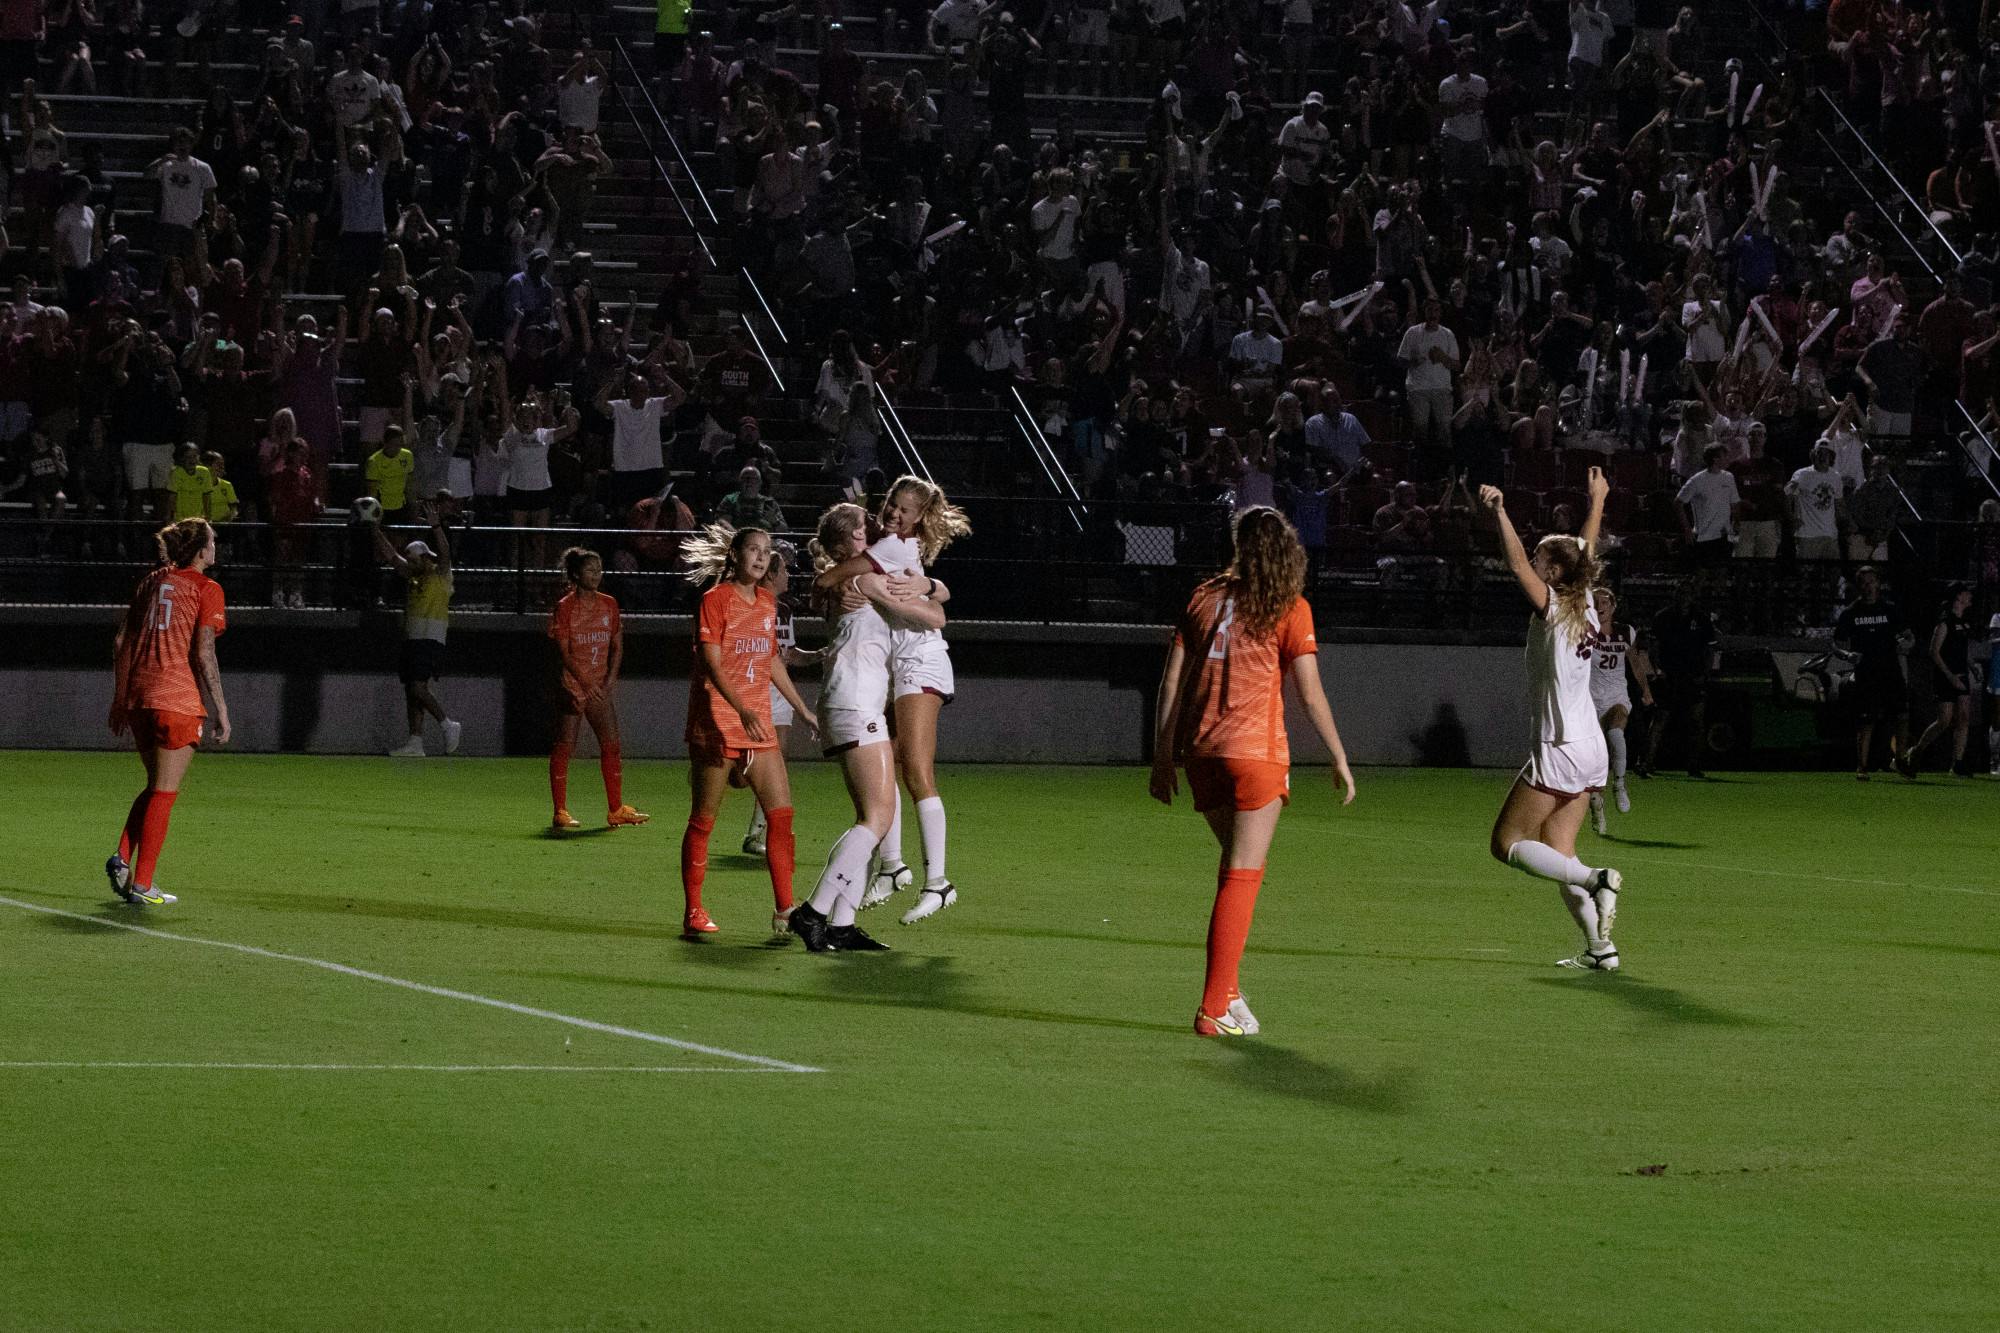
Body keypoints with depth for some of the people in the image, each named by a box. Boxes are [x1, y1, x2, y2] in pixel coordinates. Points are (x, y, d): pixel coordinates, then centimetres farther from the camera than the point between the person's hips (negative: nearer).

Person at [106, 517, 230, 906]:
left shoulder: (151, 582, 12)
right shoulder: (206, 589, -5)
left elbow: (122, 645, 13)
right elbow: (203, 656, -11)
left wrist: (119, 699, 19)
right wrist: (221, 711, -7)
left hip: (138, 695, 6)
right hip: (178, 699, -6)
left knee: (156, 786, 20)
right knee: (164, 791, 1)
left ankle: (123, 858, 4)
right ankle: (141, 883, 0)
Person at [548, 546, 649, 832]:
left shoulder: (609, 604, 8)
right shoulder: (565, 607, -7)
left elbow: (617, 645, 10)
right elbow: (564, 652, -11)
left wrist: (610, 679, -5)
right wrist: (586, 684, -20)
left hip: (601, 687, 5)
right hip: (572, 684, -5)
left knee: (611, 744, 3)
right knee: (564, 746, -3)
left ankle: (616, 810, 10)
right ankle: (560, 813, 1)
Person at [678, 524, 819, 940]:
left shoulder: (767, 602, 13)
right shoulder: (715, 599, -8)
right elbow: (711, 664, -16)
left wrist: (802, 709, 26)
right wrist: (742, 710, -29)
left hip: (758, 724, 6)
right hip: (717, 721, -6)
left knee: (781, 813, -3)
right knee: (703, 820, 0)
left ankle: (784, 912, -2)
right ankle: (693, 912, 6)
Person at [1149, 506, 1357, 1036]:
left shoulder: (1204, 599, 9)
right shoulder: (1289, 610, -3)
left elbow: (1171, 683, 8)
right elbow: (1310, 695, -6)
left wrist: (1162, 758, 13)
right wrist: (1340, 760, 3)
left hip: (1200, 752, 4)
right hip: (1255, 751, -4)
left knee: (1238, 868, 19)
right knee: (1243, 875, -1)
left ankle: (1227, 990, 15)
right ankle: (1215, 1008, -4)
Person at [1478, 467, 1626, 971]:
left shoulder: (1554, 610, -12)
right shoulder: (1584, 607, 7)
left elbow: (1518, 565, -25)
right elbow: (1586, 553, 24)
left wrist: (1499, 514, -28)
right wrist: (1597, 501, 35)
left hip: (1560, 752, -8)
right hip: (1589, 748, 8)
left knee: (1508, 844, -2)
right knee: (1556, 853, 10)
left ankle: (1597, 879, -19)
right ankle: (1600, 948, 2)